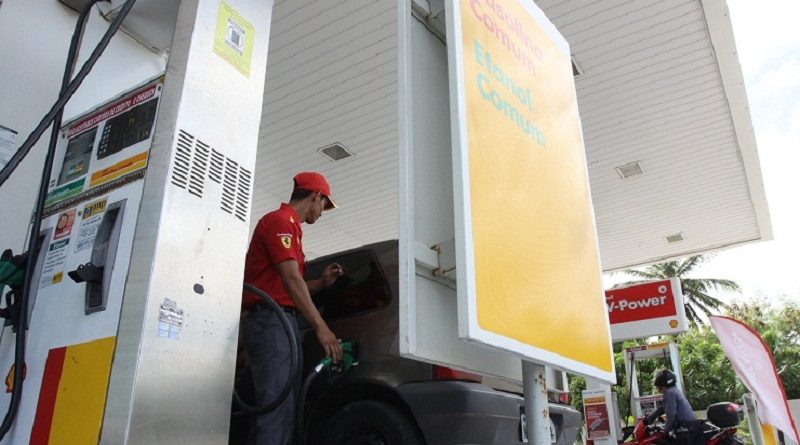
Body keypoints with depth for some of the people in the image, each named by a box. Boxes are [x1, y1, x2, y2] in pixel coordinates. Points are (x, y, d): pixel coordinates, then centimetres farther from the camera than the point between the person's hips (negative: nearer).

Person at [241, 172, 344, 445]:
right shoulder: (281, 221, -6)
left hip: (280, 322, 10)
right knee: (278, 409, -17)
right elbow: (291, 280, -17)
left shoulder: (288, 225, 25)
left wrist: (322, 283, 17)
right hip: (270, 321, -10)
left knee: (282, 410, 8)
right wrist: (320, 327, -20)